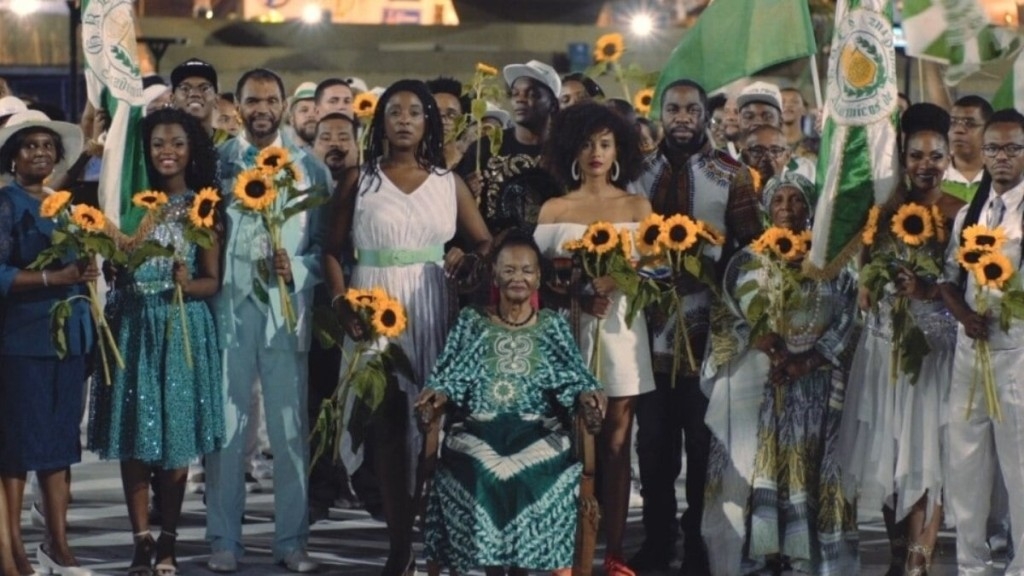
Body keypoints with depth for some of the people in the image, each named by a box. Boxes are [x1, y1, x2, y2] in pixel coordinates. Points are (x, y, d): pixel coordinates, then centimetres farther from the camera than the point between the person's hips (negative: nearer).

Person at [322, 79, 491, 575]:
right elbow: (333, 250, 5)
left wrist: (467, 260, -12)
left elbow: (485, 243, 9)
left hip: (430, 310, 1)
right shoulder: (359, 180, 6)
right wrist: (340, 301, -10)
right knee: (386, 425, -2)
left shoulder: (448, 183, 9)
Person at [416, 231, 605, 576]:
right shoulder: (472, 322, 16)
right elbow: (452, 374, 8)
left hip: (538, 431, 0)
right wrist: (438, 394, -14)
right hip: (479, 430, 0)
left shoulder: (552, 325, 16)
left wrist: (586, 395, -16)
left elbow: (571, 376, 6)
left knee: (529, 470, -30)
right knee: (482, 470, -29)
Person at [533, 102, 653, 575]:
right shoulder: (553, 209, 8)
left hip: (621, 328, 0)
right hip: (569, 329, 0)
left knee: (616, 443, 1)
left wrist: (610, 283, -18)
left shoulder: (637, 207, 9)